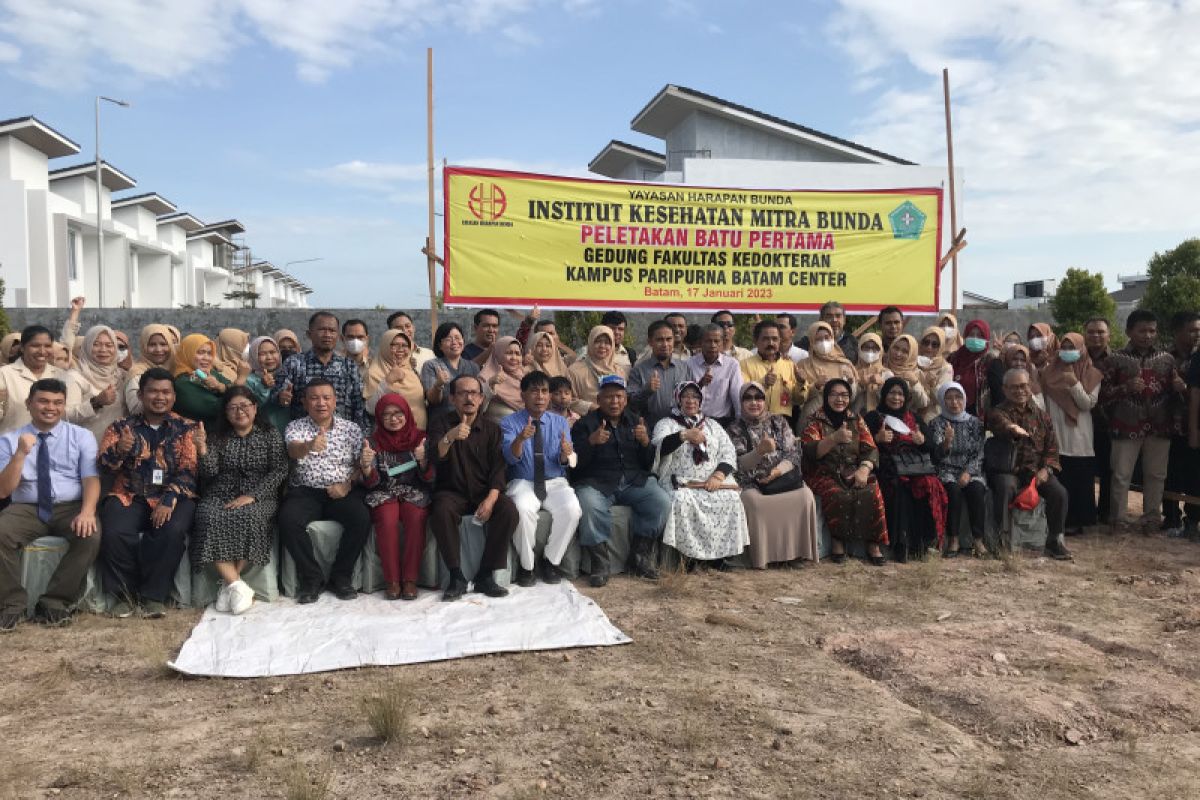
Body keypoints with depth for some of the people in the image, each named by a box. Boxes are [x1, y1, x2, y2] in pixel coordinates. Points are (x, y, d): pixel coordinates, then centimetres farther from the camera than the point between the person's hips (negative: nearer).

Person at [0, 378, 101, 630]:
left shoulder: (82, 436, 8)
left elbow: (91, 479, -3)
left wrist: (87, 511, -23)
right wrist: (21, 453, -14)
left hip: (70, 508, -1)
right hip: (26, 509, 1)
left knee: (90, 535, -32)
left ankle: (55, 602, -12)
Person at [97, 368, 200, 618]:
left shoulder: (186, 428, 8)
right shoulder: (121, 427, 14)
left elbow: (188, 470, -3)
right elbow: (104, 463, 1)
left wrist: (168, 501, -19)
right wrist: (119, 450, -24)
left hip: (173, 497, -1)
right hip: (129, 496, 1)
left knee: (172, 531, -32)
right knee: (114, 533, -29)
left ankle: (154, 595, -12)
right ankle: (125, 594, -4)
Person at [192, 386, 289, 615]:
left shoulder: (270, 434, 7)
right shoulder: (217, 436, 14)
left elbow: (279, 471, -3)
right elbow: (210, 472, 2)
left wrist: (252, 496, -15)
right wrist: (202, 447, -17)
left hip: (259, 497, -2)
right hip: (220, 497, 2)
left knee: (249, 517, -34)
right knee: (210, 518, -31)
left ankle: (229, 584, -21)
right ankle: (237, 584, -30)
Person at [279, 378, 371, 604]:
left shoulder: (352, 429, 9)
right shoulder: (295, 427, 4)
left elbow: (360, 465, 8)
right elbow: (293, 450, -18)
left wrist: (348, 483, -13)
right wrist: (309, 446, -43)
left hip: (343, 492, 1)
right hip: (305, 491, 0)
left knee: (362, 518, -28)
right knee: (288, 520, -30)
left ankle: (341, 576, -9)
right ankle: (311, 577, -11)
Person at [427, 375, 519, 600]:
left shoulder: (491, 428, 7)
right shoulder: (441, 424, 1)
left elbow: (498, 467, -1)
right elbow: (435, 457, -18)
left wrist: (491, 499, -19)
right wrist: (449, 437, -41)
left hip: (484, 492, 2)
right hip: (452, 492, -2)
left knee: (509, 511, -27)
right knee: (441, 512, -34)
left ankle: (486, 575, -16)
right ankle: (457, 577, -22)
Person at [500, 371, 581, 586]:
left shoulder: (560, 422, 9)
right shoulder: (509, 423, 1)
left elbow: (566, 463, -3)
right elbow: (511, 457, -15)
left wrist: (566, 454, -28)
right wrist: (520, 439, -37)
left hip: (555, 483, 2)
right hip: (523, 483, -2)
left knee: (572, 509, -28)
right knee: (523, 509, -35)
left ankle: (551, 561, -6)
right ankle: (526, 566, -13)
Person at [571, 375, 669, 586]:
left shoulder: (636, 422, 16)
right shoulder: (585, 424, 6)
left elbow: (649, 464, 12)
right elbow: (576, 463, -5)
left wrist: (646, 442, -8)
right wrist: (591, 442, -22)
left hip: (634, 482, 3)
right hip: (596, 483, -3)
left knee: (662, 502, -23)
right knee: (590, 506, -35)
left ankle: (642, 557, -8)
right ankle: (600, 564, -21)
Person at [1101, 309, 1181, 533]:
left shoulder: (1166, 358, 8)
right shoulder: (1116, 359, -2)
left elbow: (1174, 389, 18)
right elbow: (1103, 395, -2)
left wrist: (1180, 387, -5)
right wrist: (1126, 388, -18)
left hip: (1159, 427, 3)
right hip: (1126, 426, -3)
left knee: (1156, 474, 10)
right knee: (1121, 475, 2)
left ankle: (1152, 518, 21)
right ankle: (1116, 520, 11)